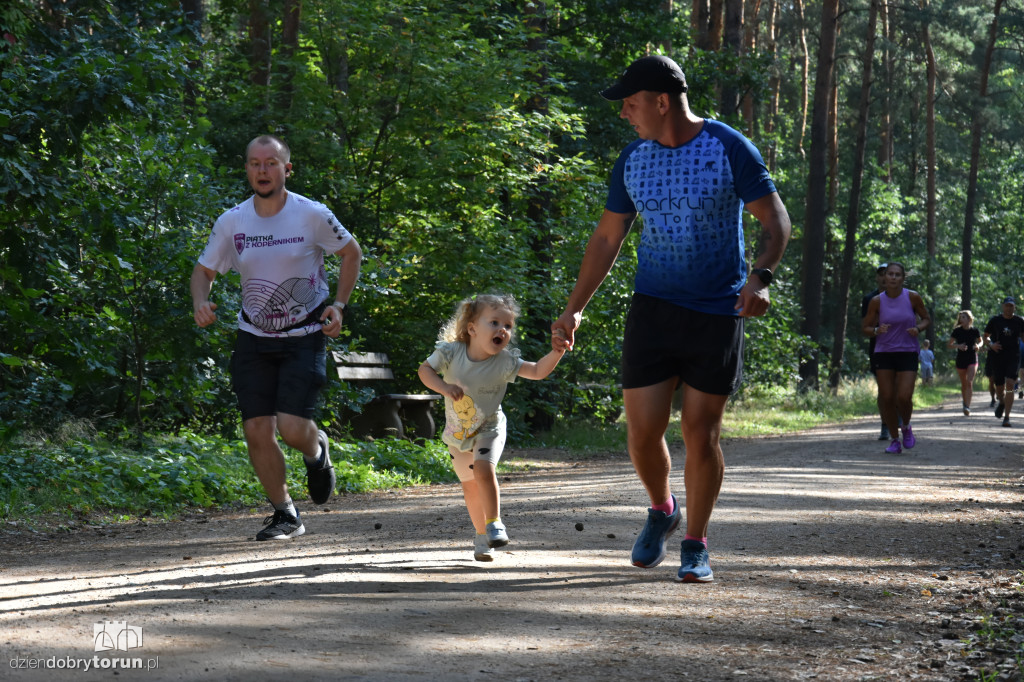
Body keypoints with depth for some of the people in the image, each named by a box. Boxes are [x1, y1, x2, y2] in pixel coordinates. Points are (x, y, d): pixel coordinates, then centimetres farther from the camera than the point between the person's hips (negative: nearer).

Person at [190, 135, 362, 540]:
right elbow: (204, 270, 9)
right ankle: (285, 515, 16)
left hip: (304, 337, -3)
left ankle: (317, 451, 24)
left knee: (292, 427, -15)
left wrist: (338, 305, -5)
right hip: (253, 339, 3)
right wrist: (200, 302, -12)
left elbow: (351, 253, 5)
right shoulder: (231, 222, -3)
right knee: (257, 432, -3)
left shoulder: (312, 215, -10)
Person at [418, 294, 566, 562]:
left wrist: (556, 353, -43)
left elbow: (538, 371, -25)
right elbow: (425, 369, -10)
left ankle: (494, 524, -13)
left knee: (483, 469, -28)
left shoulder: (504, 362, -22)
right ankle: (481, 536, 30)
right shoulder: (451, 353, -20)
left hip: (488, 429, -2)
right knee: (470, 486, 11)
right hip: (457, 432, 2)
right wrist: (443, 387, -28)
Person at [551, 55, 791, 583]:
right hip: (653, 307, 3)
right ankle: (662, 511, 25)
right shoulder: (633, 159, 4)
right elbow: (607, 238, 13)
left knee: (701, 434, -2)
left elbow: (775, 219, -6)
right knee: (642, 432, -4)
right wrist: (574, 309, 10)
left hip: (717, 313, -3)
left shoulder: (729, 148, -8)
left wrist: (761, 276, -24)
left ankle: (695, 546, 13)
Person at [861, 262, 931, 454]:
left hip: (908, 353, -1)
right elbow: (866, 328, 6)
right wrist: (877, 331, -16)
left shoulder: (913, 297, -4)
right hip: (884, 353, 1)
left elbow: (926, 318, 9)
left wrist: (918, 328, -12)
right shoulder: (877, 301, -2)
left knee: (904, 397, -13)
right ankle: (895, 440, 14)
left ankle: (906, 427, 20)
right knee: (886, 398, -3)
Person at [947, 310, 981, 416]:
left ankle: (967, 407, -20)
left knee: (969, 382, -15)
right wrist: (958, 346, -18)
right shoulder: (957, 331, -3)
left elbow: (980, 341, 12)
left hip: (972, 360, -2)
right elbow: (949, 344, 1)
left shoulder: (974, 331, -3)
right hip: (960, 360, 2)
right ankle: (965, 403, 29)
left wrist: (978, 346, -11)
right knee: (963, 384, 10)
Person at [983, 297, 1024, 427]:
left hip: (1013, 357, -1)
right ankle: (1001, 402, 45)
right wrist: (991, 344, -11)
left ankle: (1006, 418, -17)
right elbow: (986, 337, 10)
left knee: (1009, 385, -17)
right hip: (998, 357, 1)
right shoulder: (995, 321, 4)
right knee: (999, 389, 7)